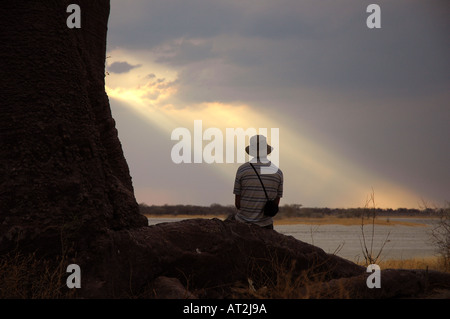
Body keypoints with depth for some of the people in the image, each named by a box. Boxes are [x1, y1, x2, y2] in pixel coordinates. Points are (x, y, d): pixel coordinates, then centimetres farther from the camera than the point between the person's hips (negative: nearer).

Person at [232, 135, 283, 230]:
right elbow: (276, 203, 4)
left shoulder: (242, 169, -7)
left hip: (243, 222, -2)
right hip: (265, 224, 2)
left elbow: (237, 203, -4)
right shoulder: (278, 172, -1)